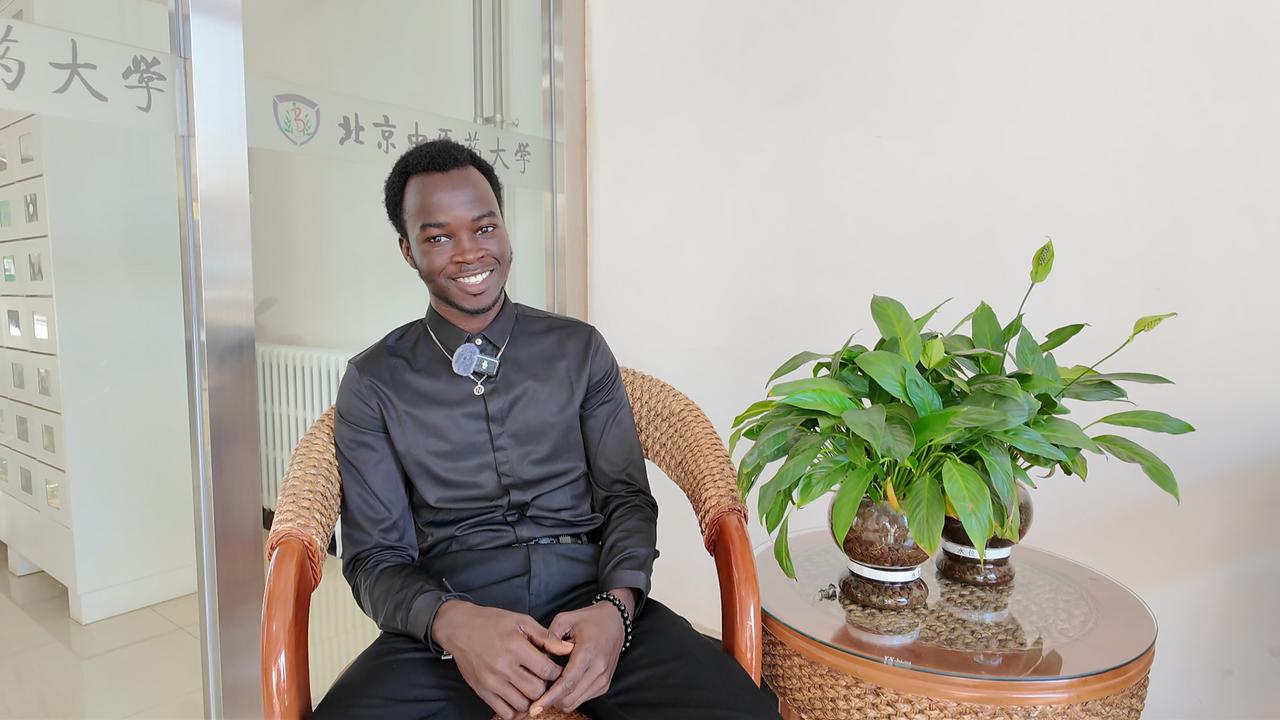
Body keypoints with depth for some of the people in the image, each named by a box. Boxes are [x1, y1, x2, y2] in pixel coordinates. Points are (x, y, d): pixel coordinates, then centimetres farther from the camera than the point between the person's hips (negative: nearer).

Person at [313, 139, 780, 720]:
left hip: (593, 599, 1)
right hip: (447, 620, 0)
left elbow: (627, 496, 6)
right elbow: (375, 555, 2)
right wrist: (451, 622, -19)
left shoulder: (581, 350, 9)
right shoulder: (374, 383, 5)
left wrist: (615, 605, -14)